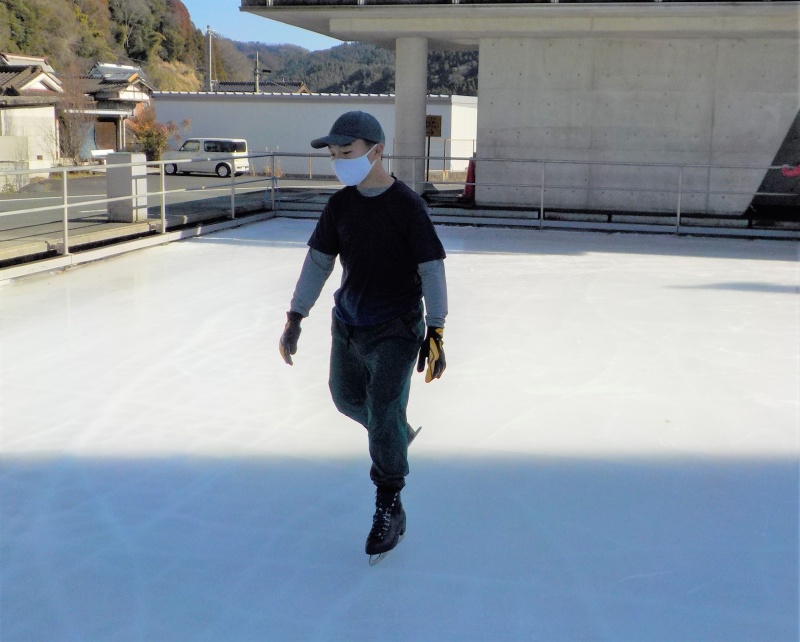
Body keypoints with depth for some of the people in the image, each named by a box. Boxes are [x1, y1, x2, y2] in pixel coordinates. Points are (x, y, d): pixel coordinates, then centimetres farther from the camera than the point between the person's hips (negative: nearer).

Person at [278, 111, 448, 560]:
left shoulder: (407, 205, -15)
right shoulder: (341, 205, 0)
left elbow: (432, 270, -14)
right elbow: (318, 262, 6)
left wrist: (435, 334, -18)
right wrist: (295, 319, 3)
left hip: (395, 331, -6)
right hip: (347, 325, 6)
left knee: (385, 416, -7)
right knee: (347, 397, 20)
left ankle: (389, 509, 10)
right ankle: (396, 436, 50)